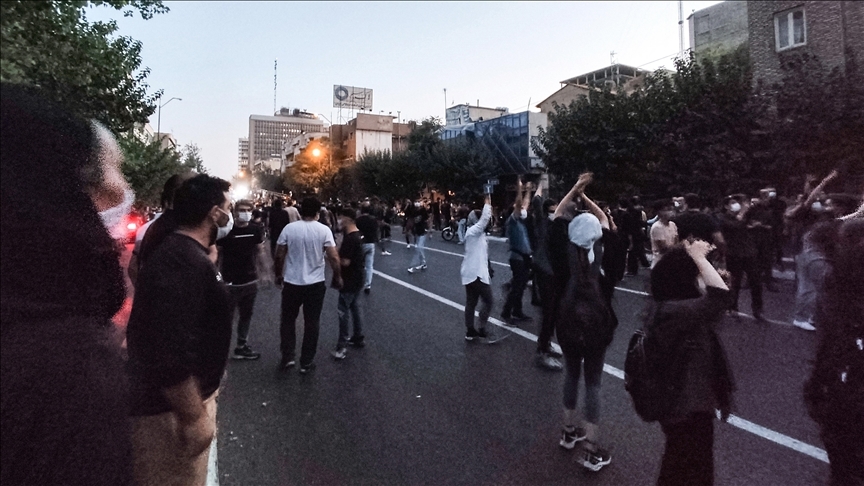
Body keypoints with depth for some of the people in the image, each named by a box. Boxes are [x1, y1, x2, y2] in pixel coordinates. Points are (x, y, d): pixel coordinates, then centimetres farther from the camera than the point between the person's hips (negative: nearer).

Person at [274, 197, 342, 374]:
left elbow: (279, 256, -1)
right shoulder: (324, 230, -9)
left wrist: (278, 274, 15)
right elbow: (334, 258, -11)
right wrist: (337, 278, 3)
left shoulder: (289, 228, -5)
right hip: (315, 284, -1)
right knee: (311, 323, 11)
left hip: (291, 282, 1)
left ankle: (287, 358, 21)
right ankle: (306, 363, 18)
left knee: (288, 320, 19)